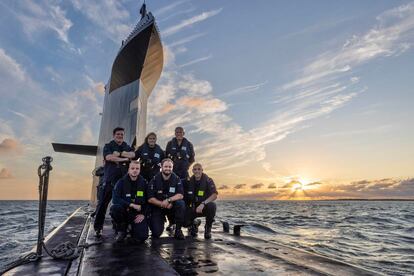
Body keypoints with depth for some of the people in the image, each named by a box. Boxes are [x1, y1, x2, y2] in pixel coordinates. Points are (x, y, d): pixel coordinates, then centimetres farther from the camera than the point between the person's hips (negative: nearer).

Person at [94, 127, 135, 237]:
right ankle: (98, 227, 4)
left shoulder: (127, 147, 18)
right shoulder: (108, 146, 8)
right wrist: (124, 159, -9)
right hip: (110, 179, -3)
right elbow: (108, 157, -11)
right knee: (103, 203, -3)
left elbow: (132, 154, -4)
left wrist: (118, 154, -12)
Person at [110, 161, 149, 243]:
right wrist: (132, 205, -23)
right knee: (114, 208, -33)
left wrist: (143, 214, -10)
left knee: (141, 237, -19)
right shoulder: (121, 182, -5)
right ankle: (121, 230, -5)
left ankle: (133, 229, 19)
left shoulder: (144, 183, 0)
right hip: (124, 211, 0)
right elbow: (115, 199, -16)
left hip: (138, 213, 0)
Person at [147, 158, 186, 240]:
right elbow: (150, 199, -11)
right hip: (158, 207, -1)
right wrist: (162, 204, -23)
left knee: (181, 204, -31)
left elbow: (180, 195, -14)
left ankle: (178, 230, -12)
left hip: (172, 206, 1)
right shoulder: (155, 180, -9)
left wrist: (169, 200, -29)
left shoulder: (176, 179, -6)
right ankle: (153, 221, 23)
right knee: (156, 233, -15)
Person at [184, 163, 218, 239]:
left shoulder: (208, 180, -10)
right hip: (192, 208, 2)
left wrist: (203, 204, -36)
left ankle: (208, 228, -9)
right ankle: (193, 224, 18)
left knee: (212, 205, -35)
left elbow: (214, 195, -23)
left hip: (205, 207, -2)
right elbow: (184, 196, 8)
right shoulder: (189, 181, -1)